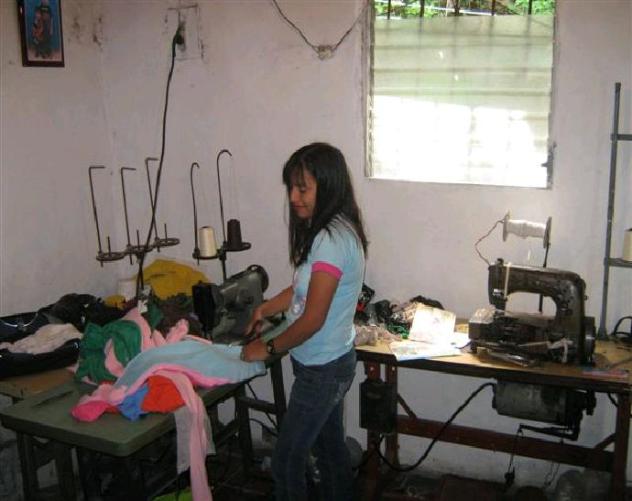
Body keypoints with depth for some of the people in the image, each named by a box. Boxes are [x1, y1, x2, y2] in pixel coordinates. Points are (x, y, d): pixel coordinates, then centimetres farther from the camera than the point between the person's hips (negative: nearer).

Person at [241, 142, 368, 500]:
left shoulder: (331, 239, -26)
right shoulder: (336, 229, 5)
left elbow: (312, 319, -25)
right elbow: (304, 288, 17)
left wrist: (269, 349, -12)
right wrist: (266, 308, 8)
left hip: (321, 370, -10)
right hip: (332, 362, 10)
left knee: (287, 461, 4)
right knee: (330, 447, 23)